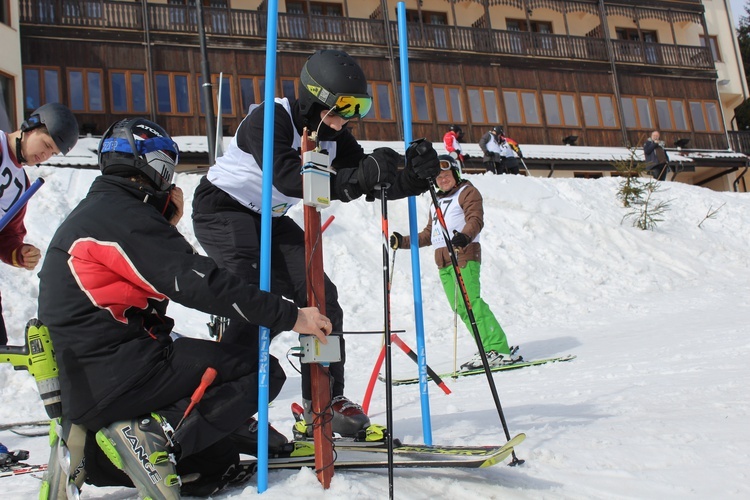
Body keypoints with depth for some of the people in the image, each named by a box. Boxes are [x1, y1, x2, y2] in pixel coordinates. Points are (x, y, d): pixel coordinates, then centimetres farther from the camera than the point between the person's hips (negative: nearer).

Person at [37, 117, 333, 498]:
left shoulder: (95, 210, 18)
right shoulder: (123, 215, -13)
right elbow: (200, 284, -22)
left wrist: (167, 220, 11)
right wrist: (290, 316, -20)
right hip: (113, 377, -10)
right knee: (263, 371, -9)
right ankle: (155, 433, -15)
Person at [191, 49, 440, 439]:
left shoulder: (333, 136, -4)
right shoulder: (270, 119, -26)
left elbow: (371, 184, -6)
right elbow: (288, 178, -41)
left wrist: (415, 176, -26)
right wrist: (359, 176, -50)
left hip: (271, 220, 7)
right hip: (222, 211, -7)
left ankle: (324, 401, 5)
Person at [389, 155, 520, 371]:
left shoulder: (467, 192, 7)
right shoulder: (437, 202, 29)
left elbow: (475, 219, -11)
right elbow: (428, 234, 32)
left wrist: (465, 236, -31)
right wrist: (403, 241, 22)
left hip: (464, 255, -7)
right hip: (443, 261, 7)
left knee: (470, 302, -18)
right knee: (459, 307, -3)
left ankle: (499, 350, -18)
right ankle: (487, 350, -1)